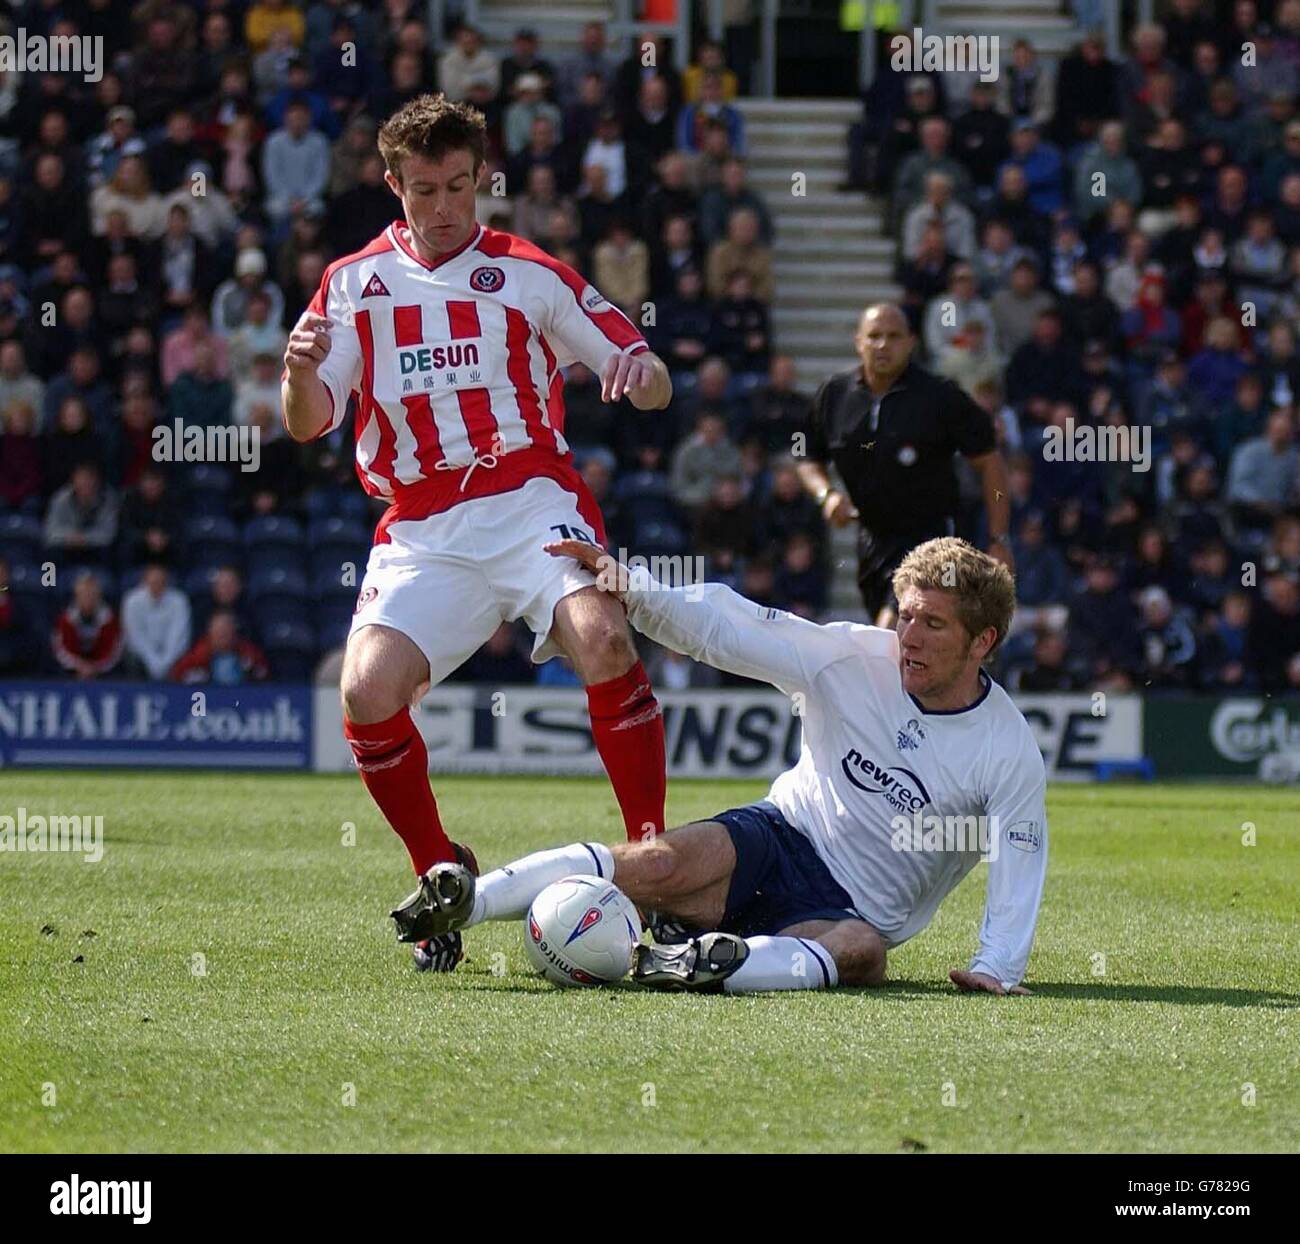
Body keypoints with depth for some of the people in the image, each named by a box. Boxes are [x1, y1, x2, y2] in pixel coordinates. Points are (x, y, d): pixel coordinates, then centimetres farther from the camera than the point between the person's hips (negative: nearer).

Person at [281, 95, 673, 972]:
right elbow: (308, 423, 6)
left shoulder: (530, 275, 7)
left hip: (531, 500, -2)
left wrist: (642, 374, -18)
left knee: (603, 641, -30)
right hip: (421, 531, 2)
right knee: (369, 696, -19)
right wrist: (300, 373, -18)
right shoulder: (355, 283, 11)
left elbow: (645, 376, 7)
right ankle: (443, 880, 5)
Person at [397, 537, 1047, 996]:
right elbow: (727, 629, -2)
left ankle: (720, 964, -62)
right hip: (782, 836, 1)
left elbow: (1019, 867, -10)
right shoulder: (855, 657, -1)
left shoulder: (1011, 752, -6)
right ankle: (461, 901, -41)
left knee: (861, 951, -39)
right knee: (668, 862, -31)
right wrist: (633, 592, -16)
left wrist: (995, 967, -25)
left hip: (851, 911, -1)